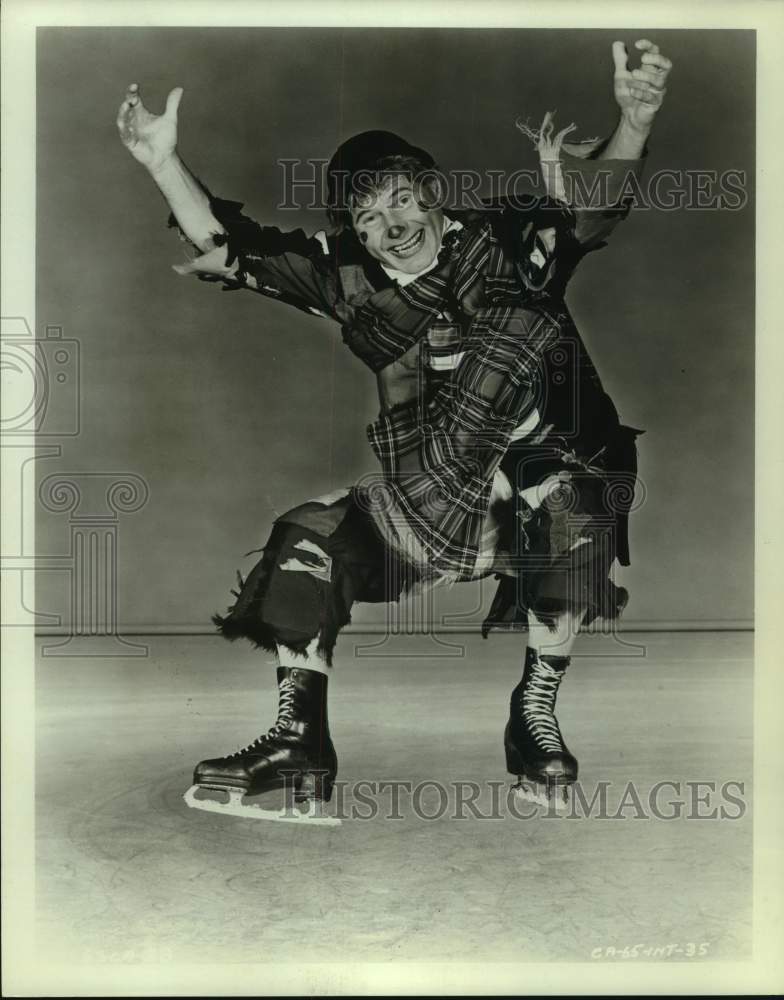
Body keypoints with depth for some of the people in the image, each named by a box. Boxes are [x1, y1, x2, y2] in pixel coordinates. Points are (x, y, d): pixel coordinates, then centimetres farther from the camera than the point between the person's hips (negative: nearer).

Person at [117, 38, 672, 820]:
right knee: (310, 532, -15)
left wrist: (632, 124, -35)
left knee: (569, 497, -34)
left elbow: (590, 207, -15)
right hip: (412, 498, 3)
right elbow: (228, 247, 3)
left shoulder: (500, 241, -1)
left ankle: (535, 711, -19)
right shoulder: (344, 274, 6)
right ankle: (300, 742, -9)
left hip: (521, 487, -2)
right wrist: (163, 163, -10)